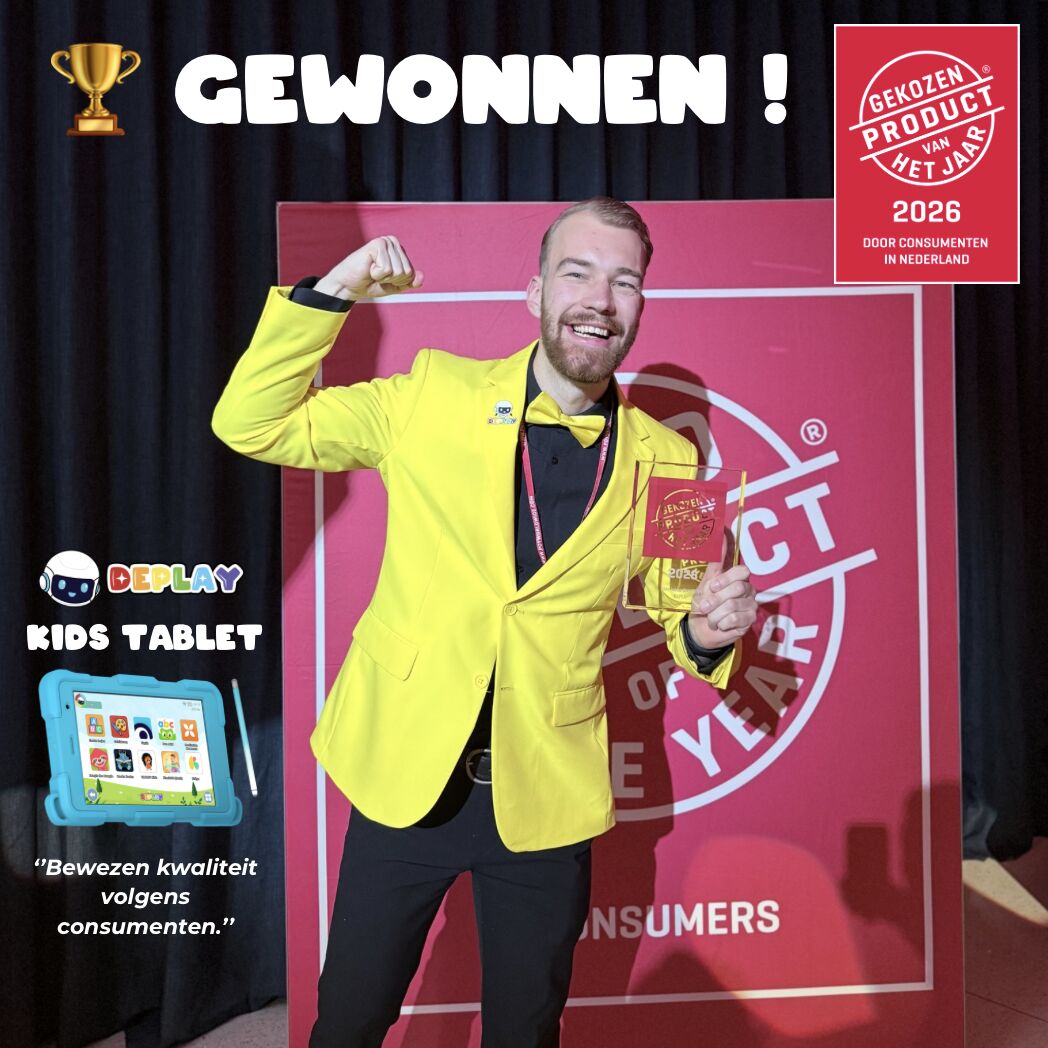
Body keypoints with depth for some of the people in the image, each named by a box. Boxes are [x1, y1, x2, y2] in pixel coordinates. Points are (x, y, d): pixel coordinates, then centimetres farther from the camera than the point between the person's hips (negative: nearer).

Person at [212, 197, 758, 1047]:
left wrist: (709, 631, -18)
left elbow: (676, 616, 6)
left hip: (545, 793, 1)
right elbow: (251, 425, -3)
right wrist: (330, 295, -14)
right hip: (404, 774, 0)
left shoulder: (664, 461, -4)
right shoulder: (436, 396, -6)